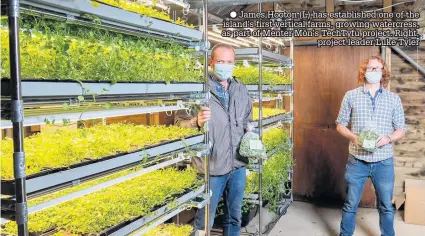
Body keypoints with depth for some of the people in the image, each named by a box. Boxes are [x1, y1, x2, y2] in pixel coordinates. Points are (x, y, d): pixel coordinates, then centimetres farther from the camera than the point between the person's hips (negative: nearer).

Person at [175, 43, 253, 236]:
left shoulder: (241, 90, 9)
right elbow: (179, 122, -12)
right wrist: (197, 122, -32)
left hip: (238, 166, 6)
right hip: (212, 168, -5)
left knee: (234, 217, 20)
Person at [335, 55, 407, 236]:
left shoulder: (394, 99, 4)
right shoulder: (351, 96, 1)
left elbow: (401, 129, 6)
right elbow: (340, 124, 4)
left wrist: (388, 138, -15)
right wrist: (353, 137, -15)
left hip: (384, 162, 1)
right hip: (357, 160, -1)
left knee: (386, 206, 12)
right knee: (350, 204, 9)